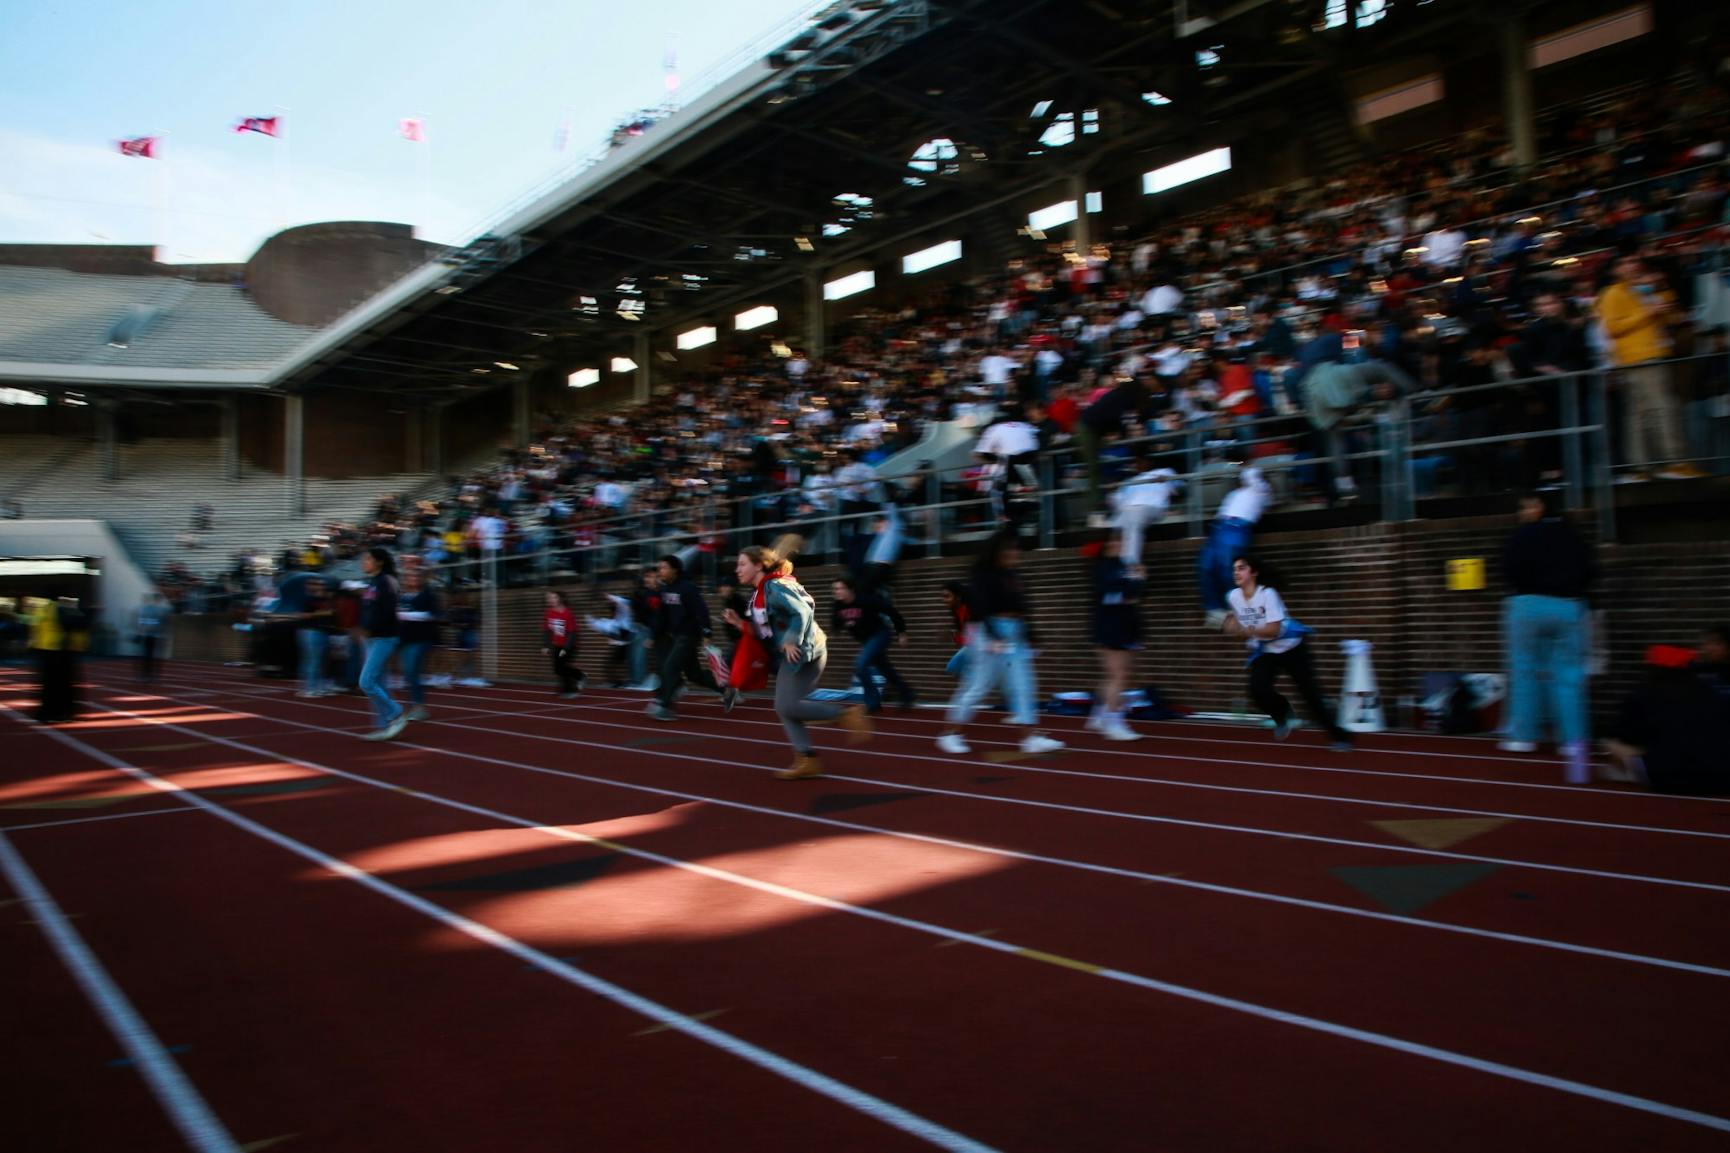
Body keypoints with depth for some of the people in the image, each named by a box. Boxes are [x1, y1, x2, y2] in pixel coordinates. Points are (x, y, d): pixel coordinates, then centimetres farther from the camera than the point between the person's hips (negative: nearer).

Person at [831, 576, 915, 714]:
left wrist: (901, 632, -13)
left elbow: (890, 611, -21)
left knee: (860, 666, -20)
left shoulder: (866, 600, -28)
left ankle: (873, 702, -7)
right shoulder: (839, 605, -10)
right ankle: (908, 695, 34)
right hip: (865, 639, 7)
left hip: (880, 634, -7)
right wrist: (842, 625, -20)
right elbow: (835, 623, 4)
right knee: (885, 669, 17)